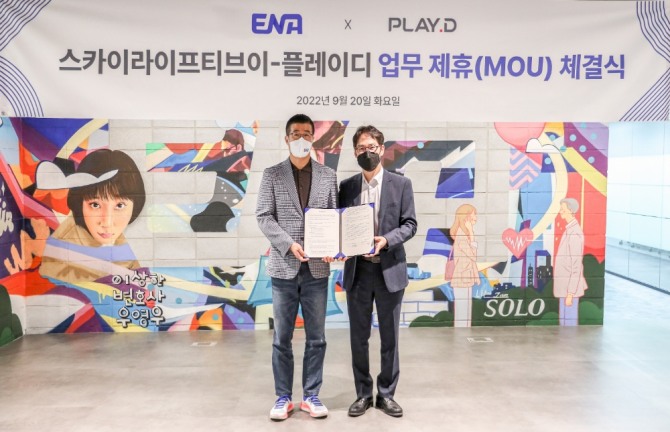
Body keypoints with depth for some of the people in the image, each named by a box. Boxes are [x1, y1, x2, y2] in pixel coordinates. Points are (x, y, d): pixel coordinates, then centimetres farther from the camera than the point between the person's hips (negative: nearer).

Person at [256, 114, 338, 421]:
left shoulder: (328, 176, 7)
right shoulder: (272, 175, 3)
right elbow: (264, 217, -3)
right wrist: (289, 244, -16)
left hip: (317, 268, 1)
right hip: (284, 267, -1)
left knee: (316, 338, 8)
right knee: (282, 338, 7)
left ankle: (311, 396, 22)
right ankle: (283, 397, 20)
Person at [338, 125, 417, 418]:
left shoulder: (401, 184, 1)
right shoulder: (346, 187, 7)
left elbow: (410, 224, -2)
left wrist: (387, 240, -19)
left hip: (389, 271, -1)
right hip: (357, 272, 2)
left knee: (389, 337, 8)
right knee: (358, 338, 9)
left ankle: (386, 394, 23)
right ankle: (363, 394, 23)